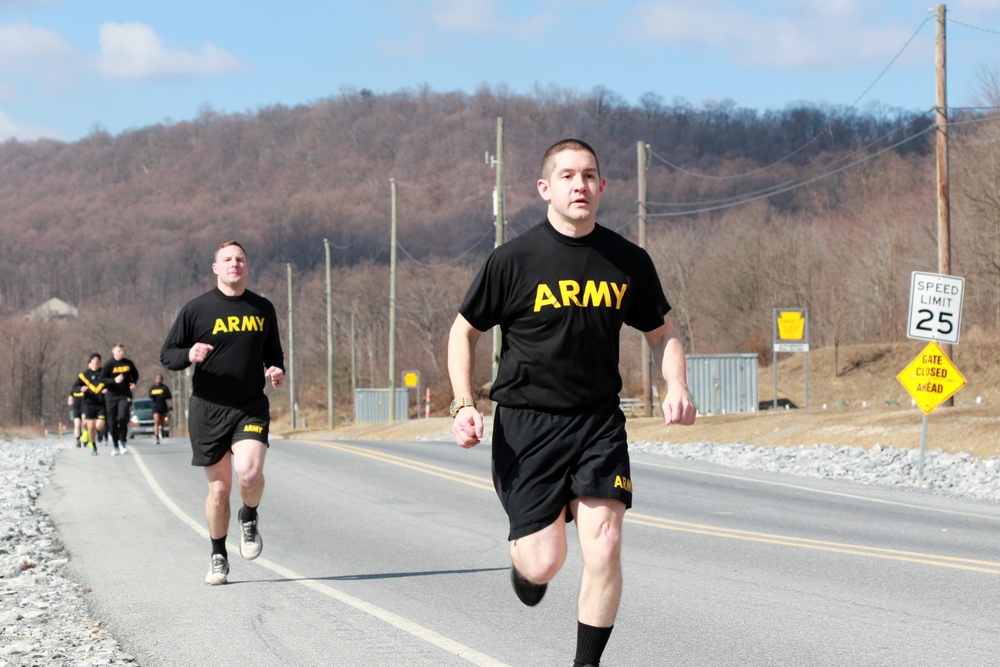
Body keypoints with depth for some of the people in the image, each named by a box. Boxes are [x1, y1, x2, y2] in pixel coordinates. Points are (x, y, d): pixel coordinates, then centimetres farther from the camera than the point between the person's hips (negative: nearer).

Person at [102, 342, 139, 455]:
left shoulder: (128, 363, 3)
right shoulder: (109, 364, -5)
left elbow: (135, 374, 21)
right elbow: (103, 380, -9)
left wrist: (133, 383, 3)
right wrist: (114, 380, -25)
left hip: (125, 395, 1)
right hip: (112, 395, -1)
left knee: (123, 417, -18)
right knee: (112, 421, 2)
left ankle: (123, 442, -1)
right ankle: (115, 446, 15)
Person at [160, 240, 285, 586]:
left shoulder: (263, 309, 9)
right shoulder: (196, 309, -1)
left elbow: (273, 351, 22)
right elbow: (166, 355, 3)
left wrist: (277, 370, 0)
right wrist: (189, 355, -19)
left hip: (251, 408, 1)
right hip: (208, 410, -1)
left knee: (249, 472, -23)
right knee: (219, 487, 4)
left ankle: (249, 518, 10)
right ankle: (218, 557, 23)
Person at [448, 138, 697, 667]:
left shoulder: (629, 262, 1)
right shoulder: (513, 260, -7)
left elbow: (661, 332, 15)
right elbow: (464, 331, 5)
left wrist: (676, 387, -4)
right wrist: (464, 405, -8)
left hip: (599, 421, 2)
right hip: (525, 422, -2)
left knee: (604, 545, -15)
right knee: (545, 562, -6)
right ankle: (523, 555, 34)